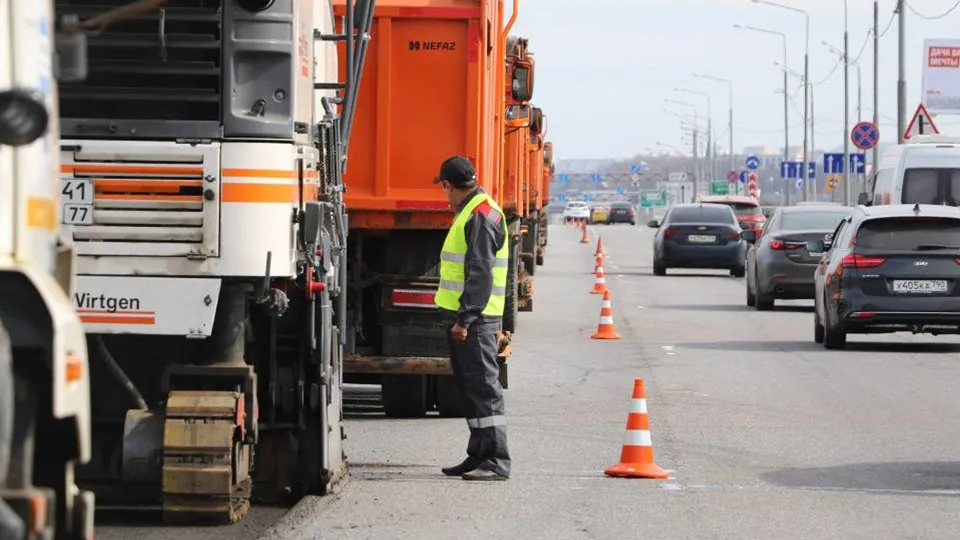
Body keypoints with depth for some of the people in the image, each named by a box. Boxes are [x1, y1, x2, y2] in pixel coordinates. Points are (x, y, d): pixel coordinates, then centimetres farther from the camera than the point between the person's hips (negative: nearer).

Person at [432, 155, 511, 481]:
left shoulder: (480, 216, -15)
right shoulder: (472, 212, 19)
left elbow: (480, 273, -22)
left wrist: (465, 319, -24)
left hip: (474, 320, -11)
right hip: (467, 318, 11)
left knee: (483, 387, -10)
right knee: (470, 389, 14)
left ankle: (496, 462, -11)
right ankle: (479, 456, 21)